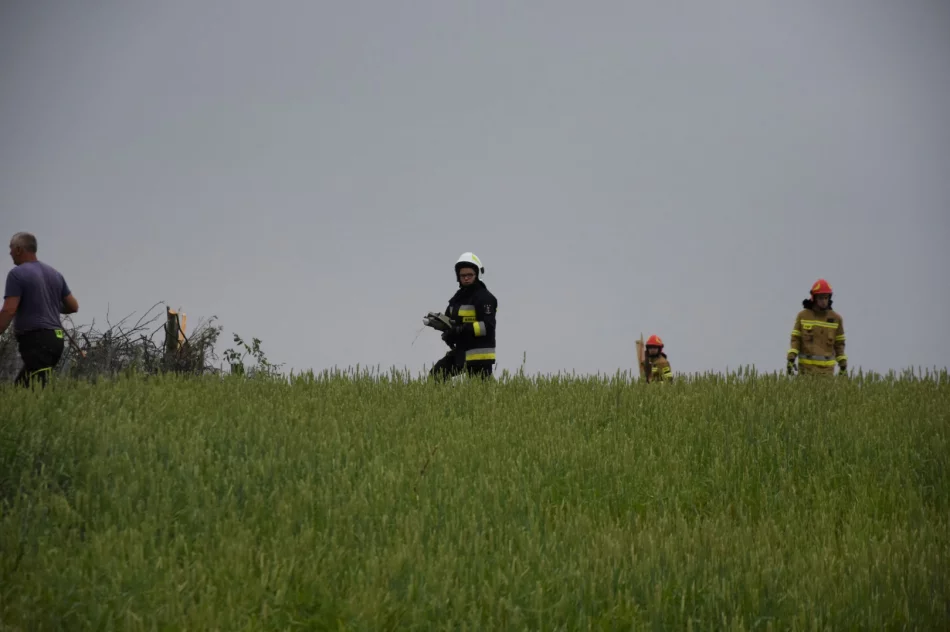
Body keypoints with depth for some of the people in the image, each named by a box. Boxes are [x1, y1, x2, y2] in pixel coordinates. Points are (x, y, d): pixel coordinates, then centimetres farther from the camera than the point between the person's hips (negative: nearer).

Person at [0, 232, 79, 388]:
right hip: (55, 339, 9)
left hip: (35, 340, -9)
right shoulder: (54, 274, 15)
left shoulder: (17, 274, -8)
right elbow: (73, 306, 17)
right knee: (20, 387, 15)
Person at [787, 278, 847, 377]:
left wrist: (843, 367, 2)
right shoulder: (802, 316, -1)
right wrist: (790, 360, -16)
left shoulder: (836, 318, 1)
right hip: (807, 366, -1)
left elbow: (839, 344, 7)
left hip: (826, 368, 1)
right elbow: (795, 340, -1)